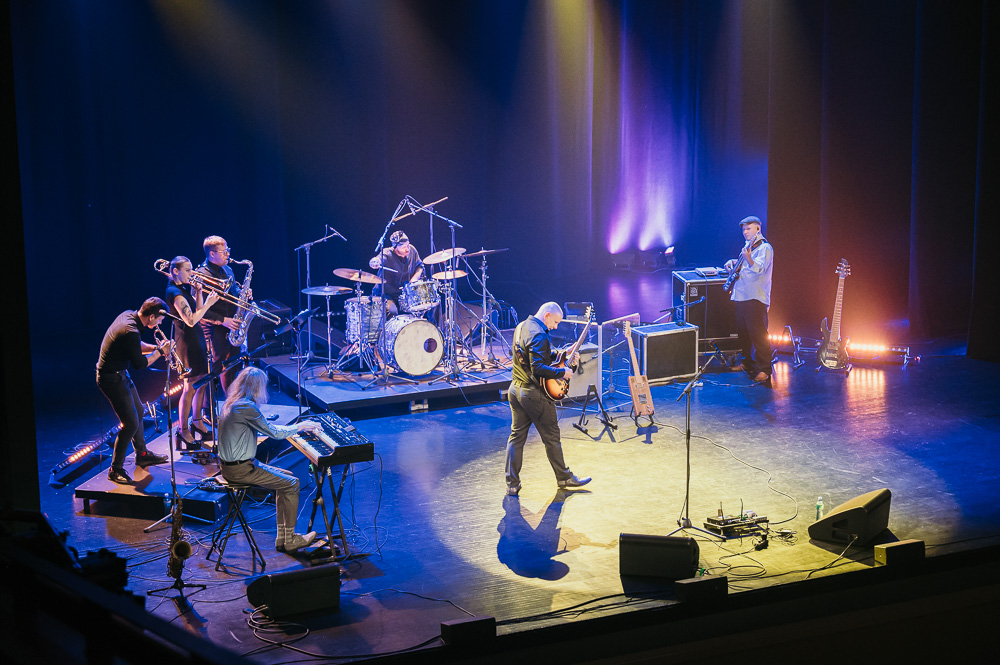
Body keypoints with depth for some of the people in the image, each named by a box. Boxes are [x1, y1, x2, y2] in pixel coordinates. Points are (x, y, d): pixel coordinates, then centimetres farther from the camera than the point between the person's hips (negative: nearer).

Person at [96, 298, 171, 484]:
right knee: (131, 423, -7)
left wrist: (154, 347, 3)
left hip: (120, 373, 11)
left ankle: (142, 455, 39)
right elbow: (140, 363, -19)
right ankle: (115, 470, 3)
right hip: (112, 378, -11)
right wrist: (160, 351, -8)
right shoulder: (131, 332, -30)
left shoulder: (128, 315, 0)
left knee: (138, 411, 23)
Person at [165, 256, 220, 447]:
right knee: (190, 386, -5)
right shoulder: (175, 293, -19)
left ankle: (197, 421, 29)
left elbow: (198, 311, 13)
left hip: (196, 338, 9)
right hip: (186, 340, -9)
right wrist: (208, 304, -22)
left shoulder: (185, 288, 9)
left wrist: (198, 291, 2)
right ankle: (183, 430, 4)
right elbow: (190, 320, -25)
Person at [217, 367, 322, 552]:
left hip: (230, 465, 10)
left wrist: (299, 427, 17)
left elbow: (266, 428, 20)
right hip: (239, 469, -10)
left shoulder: (232, 403, 11)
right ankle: (290, 540, 5)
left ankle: (282, 537, 16)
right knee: (292, 484, -4)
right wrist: (301, 426, -1)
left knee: (287, 477, 15)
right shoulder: (246, 407, -21)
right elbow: (275, 433, -16)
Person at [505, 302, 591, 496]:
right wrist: (562, 372, -17)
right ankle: (564, 477, 20)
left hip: (515, 389, 9)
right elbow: (538, 368, -28)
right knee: (551, 437, 6)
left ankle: (512, 484, 7)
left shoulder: (521, 327, 10)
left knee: (516, 436, 9)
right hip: (534, 394, -9)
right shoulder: (539, 335, -21)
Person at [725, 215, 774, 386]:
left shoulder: (764, 248, -9)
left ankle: (764, 370, -8)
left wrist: (748, 258, -43)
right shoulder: (747, 247, 19)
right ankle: (749, 363, 30)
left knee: (758, 334, -11)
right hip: (741, 297, 9)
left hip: (755, 299, -9)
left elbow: (759, 268, -25)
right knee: (742, 332, 16)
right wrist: (734, 262, 14)